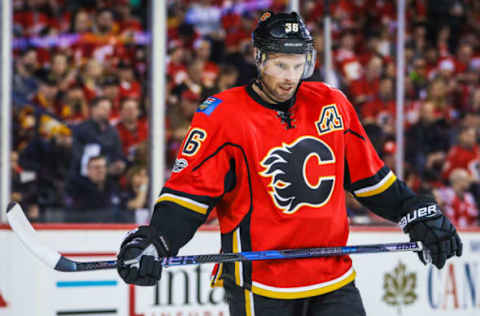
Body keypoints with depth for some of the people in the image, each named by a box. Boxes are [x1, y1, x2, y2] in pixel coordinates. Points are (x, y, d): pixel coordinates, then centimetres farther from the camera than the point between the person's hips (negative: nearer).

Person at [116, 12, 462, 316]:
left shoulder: (332, 105, 7)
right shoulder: (222, 115, -7)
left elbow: (369, 177, 18)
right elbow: (190, 191, -8)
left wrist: (420, 216, 15)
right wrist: (152, 242, -21)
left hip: (333, 282, 4)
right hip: (260, 287, -4)